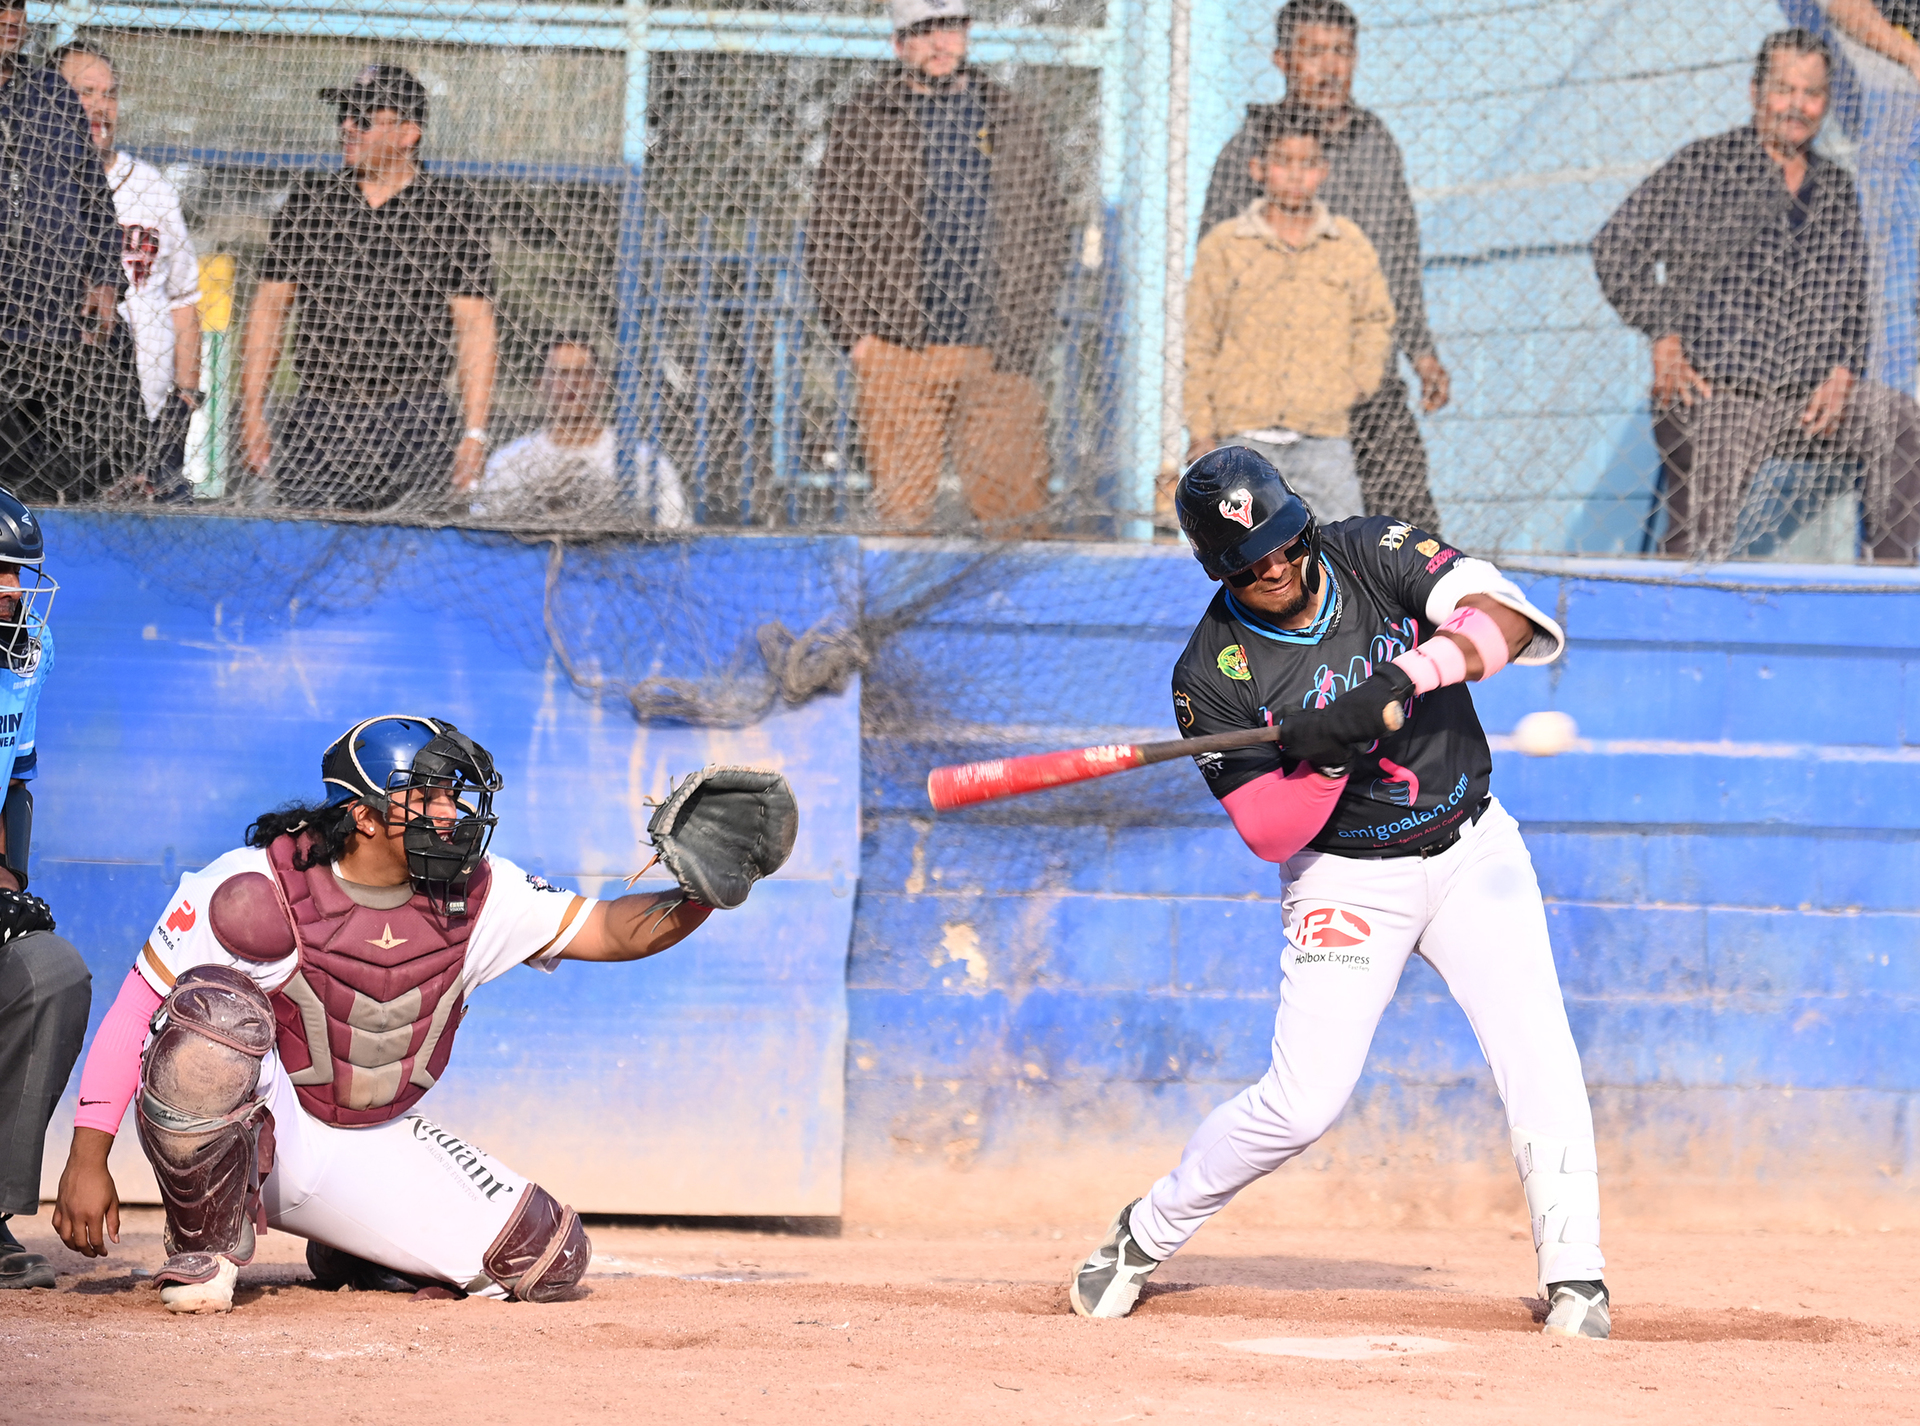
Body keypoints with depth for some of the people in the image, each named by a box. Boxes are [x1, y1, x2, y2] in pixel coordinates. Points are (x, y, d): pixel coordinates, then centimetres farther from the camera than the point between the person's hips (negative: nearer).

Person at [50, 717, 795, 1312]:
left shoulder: (476, 898, -5)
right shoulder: (257, 891, -20)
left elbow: (610, 931, -4)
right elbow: (135, 1010, -16)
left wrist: (698, 897, -25)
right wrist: (87, 1160, -20)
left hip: (373, 1149, 5)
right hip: (241, 1125, -5)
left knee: (550, 1255, -8)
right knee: (214, 1005, -38)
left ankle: (353, 1252, 18)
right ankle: (206, 1243, -17)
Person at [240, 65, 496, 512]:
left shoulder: (452, 207, 3)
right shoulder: (310, 201, 11)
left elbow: (475, 324, 0)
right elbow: (269, 307, 13)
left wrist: (475, 432, -7)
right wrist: (252, 414, 5)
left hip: (418, 425, -2)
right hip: (318, 422, 2)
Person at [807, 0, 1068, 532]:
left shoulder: (1013, 123, 14)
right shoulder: (861, 122, 8)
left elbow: (1048, 231, 18)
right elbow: (828, 238, 6)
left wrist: (1028, 329, 7)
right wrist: (857, 332, -3)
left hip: (998, 353, 2)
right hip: (900, 352, -1)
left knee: (1014, 505, -4)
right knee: (901, 508, -3)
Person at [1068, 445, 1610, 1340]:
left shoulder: (1373, 556, -10)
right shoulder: (1213, 673, -14)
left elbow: (1503, 617, -24)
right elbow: (1267, 834, -16)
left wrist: (1394, 686, -36)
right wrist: (1325, 756, -34)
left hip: (1471, 850, 2)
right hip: (1349, 879, -2)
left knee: (1538, 1054, -13)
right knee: (1302, 1101, -8)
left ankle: (1571, 1276, -6)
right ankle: (1145, 1236, 13)